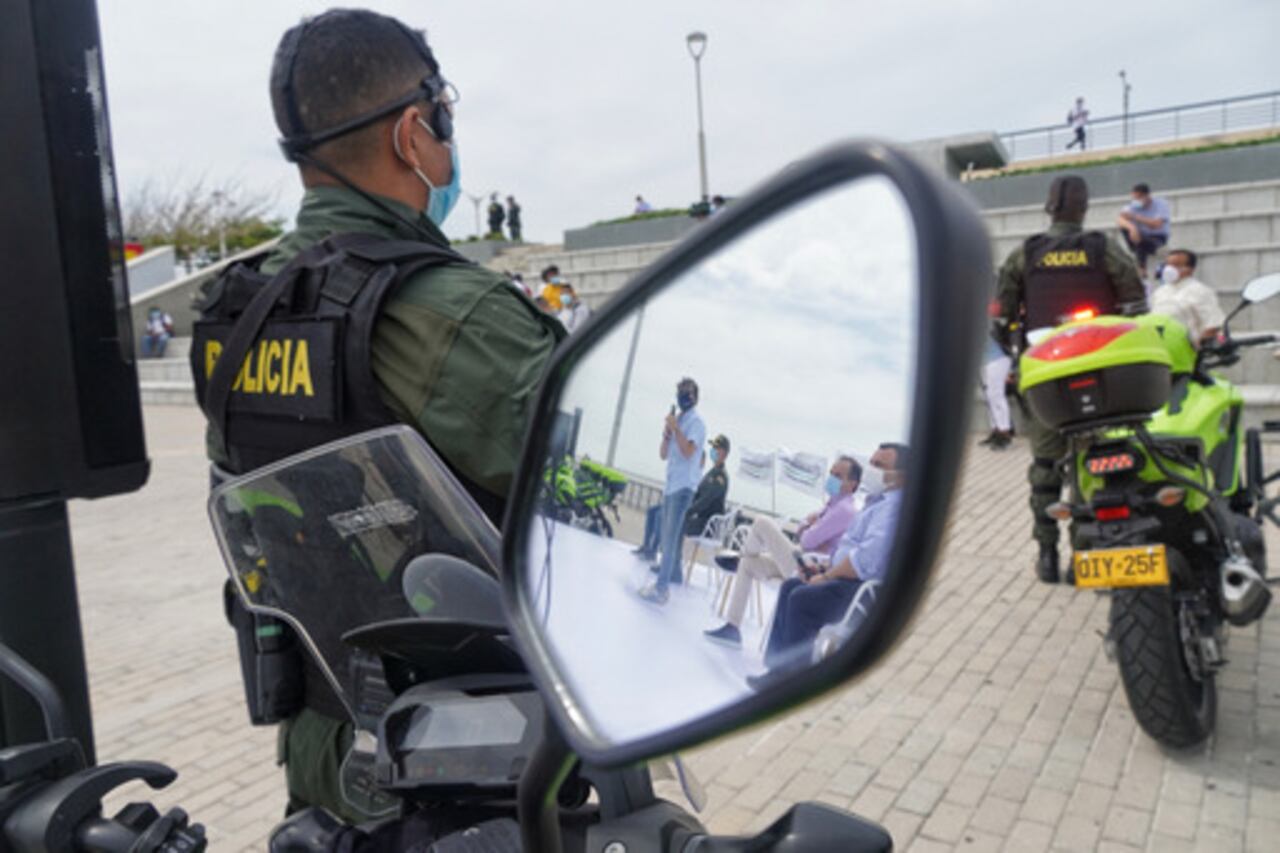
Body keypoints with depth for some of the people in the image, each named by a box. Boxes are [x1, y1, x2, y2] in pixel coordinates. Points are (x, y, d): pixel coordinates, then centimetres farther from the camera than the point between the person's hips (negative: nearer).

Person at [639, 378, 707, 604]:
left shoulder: (696, 422, -6)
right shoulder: (676, 420, 17)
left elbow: (689, 451, -19)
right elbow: (663, 454, 15)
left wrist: (675, 428, -16)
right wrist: (666, 432, 0)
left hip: (683, 487, -8)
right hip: (670, 485, 8)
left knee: (670, 538, -12)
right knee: (668, 536, 11)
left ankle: (661, 588, -14)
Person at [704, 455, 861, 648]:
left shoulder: (843, 510, -17)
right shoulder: (833, 505, 14)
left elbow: (807, 541, -21)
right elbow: (800, 534, 19)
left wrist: (809, 523, 1)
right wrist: (807, 527, -4)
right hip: (803, 562, 10)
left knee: (762, 524, -15)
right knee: (748, 563, 10)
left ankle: (738, 558, 17)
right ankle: (732, 627, 7)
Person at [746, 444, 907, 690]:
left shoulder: (894, 506, -18)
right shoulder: (880, 501, 18)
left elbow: (868, 560, -28)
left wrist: (827, 576, -14)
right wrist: (825, 569, 7)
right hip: (851, 580, 11)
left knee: (802, 598, -21)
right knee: (791, 586, 8)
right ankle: (779, 664, 6)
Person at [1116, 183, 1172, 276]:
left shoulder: (1161, 204, -15)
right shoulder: (1134, 205, -6)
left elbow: (1157, 224, -30)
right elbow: (1119, 219, -22)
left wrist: (1135, 217, -34)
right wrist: (1131, 227, -43)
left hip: (1158, 237, -4)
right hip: (1142, 235, 4)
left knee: (1142, 241, -37)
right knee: (1124, 228, -23)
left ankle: (1142, 269, -20)